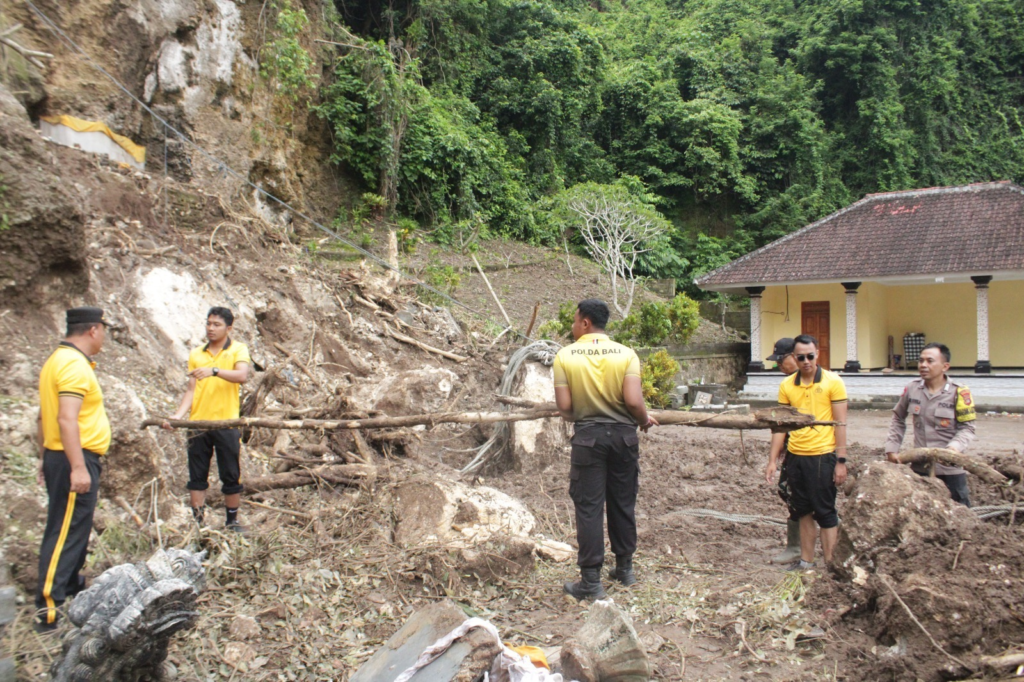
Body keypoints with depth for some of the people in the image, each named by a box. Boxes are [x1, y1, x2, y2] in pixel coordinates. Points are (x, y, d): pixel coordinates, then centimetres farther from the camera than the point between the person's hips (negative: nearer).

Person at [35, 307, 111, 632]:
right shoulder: (74, 365, -18)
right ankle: (49, 610, -5)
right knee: (64, 532, -7)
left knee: (74, 529, 20)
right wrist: (78, 467, -28)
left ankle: (71, 585, 34)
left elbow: (44, 415, 20)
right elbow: (66, 419, -26)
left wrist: (45, 456, 25)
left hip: (59, 456, 10)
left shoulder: (58, 360, 14)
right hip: (75, 460, -10)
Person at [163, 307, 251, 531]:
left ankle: (232, 521, 17)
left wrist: (214, 371, -35)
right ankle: (197, 521, 15)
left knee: (231, 476, 4)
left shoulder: (238, 350, 0)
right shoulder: (196, 354, 10)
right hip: (198, 422, 3)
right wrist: (178, 415, -9)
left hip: (226, 422, -3)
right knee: (197, 476, 6)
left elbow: (242, 376, -20)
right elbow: (191, 390, 5)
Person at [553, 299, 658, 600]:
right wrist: (644, 420, 6)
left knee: (589, 507, 3)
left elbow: (564, 407, -10)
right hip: (623, 434, 2)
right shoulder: (626, 354, -5)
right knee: (623, 504, 16)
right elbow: (634, 401, -14)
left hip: (587, 436, -2)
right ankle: (624, 569, 30)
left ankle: (591, 581, 5)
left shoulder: (565, 356, -7)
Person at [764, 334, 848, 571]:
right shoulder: (787, 385, 5)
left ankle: (830, 565, 11)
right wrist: (772, 460, 5)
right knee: (802, 512, 13)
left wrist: (841, 461, -10)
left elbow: (840, 423, -6)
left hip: (822, 456, -4)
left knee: (825, 513, 2)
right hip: (795, 456, 5)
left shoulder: (833, 382, -6)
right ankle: (806, 561, 25)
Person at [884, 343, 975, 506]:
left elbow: (967, 428, -10)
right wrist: (891, 448, 6)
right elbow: (898, 420, 12)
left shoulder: (958, 392, -12)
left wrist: (954, 447, -26)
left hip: (950, 469, -4)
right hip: (919, 467, 4)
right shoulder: (911, 389, 0)